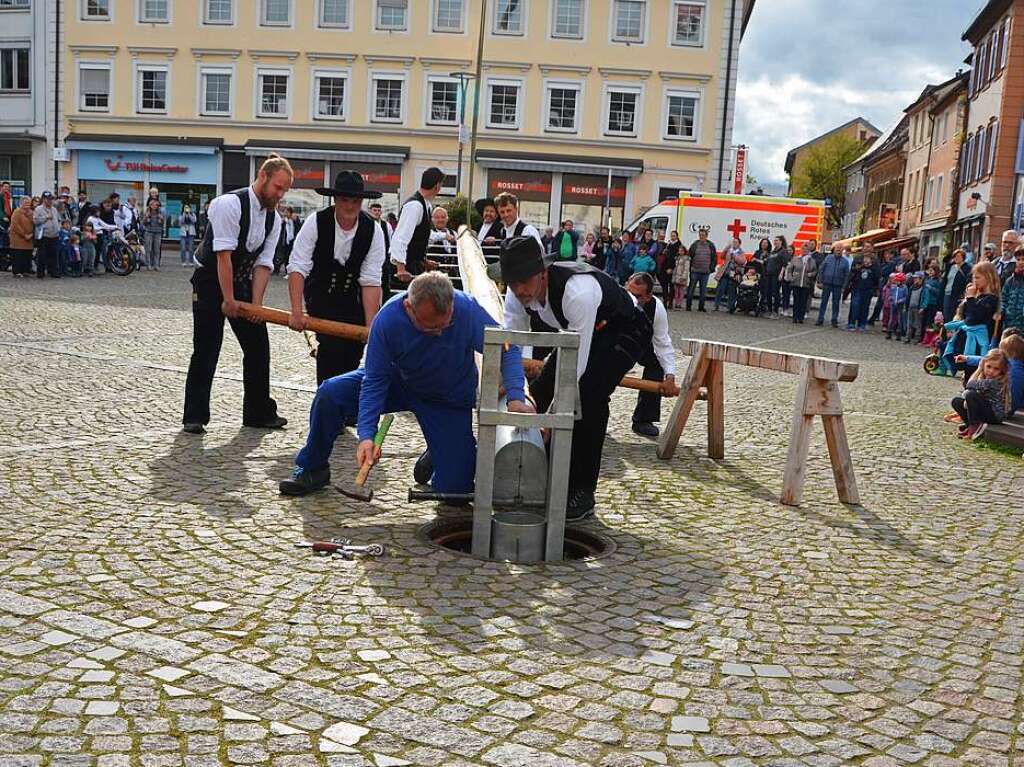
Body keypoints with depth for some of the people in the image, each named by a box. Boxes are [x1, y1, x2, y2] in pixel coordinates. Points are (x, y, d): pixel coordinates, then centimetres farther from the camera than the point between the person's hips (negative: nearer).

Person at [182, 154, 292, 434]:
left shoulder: (274, 219, 0)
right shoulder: (230, 204, -21)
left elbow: (263, 263, -2)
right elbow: (223, 255, -25)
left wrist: (256, 304, -13)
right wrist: (229, 300, -25)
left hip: (241, 282, 7)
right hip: (211, 282, -7)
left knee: (258, 347, 5)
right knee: (206, 351, -5)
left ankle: (259, 413, 16)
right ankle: (194, 417, 5)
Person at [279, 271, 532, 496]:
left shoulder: (468, 309, -31)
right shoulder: (388, 318, -29)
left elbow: (509, 349, -22)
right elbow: (374, 380, -23)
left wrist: (515, 398, -37)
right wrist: (366, 434, -33)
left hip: (450, 402, -1)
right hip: (398, 381, 1)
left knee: (454, 488, -10)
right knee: (330, 393, -21)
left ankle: (438, 453, 27)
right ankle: (312, 469, 4)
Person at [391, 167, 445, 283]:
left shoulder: (426, 205, 10)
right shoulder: (415, 205, -20)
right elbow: (400, 238, -28)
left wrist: (424, 260, 25)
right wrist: (401, 268, -33)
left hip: (416, 264, 10)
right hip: (407, 267, -10)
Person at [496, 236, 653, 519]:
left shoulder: (577, 291, -42)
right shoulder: (518, 293, -19)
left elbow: (577, 361, -40)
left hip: (625, 331, -8)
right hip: (579, 331, 8)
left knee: (588, 395, -27)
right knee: (540, 391, 3)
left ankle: (583, 493, -15)